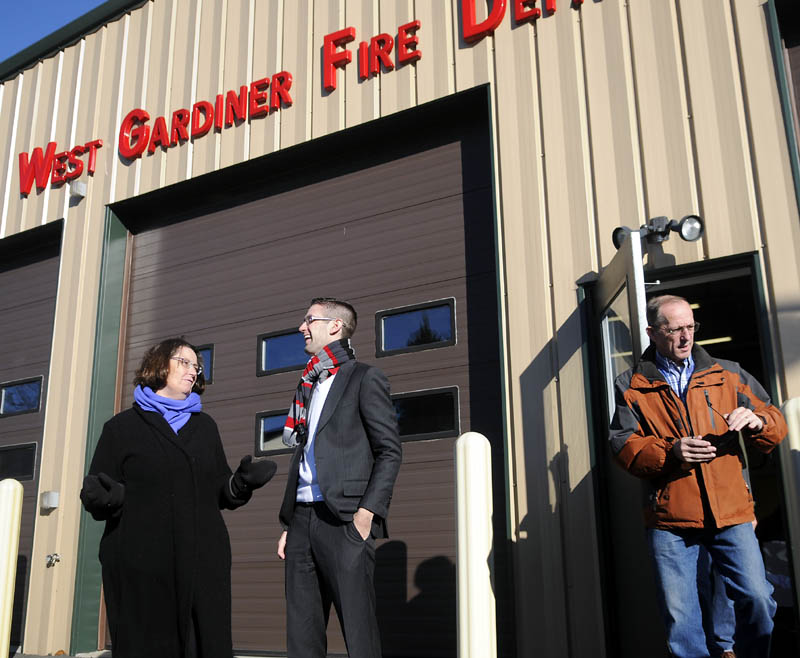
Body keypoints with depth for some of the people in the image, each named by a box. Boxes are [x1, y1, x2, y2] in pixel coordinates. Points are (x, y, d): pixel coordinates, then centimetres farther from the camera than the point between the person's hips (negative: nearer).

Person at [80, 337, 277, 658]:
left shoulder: (205, 426, 18)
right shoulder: (122, 426, 8)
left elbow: (221, 493, 15)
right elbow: (96, 497, 3)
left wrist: (243, 481, -5)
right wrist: (104, 498, -19)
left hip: (203, 564, 3)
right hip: (140, 566, -3)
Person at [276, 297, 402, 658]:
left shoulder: (364, 378, 1)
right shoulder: (308, 387, 22)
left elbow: (390, 451, -5)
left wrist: (367, 512, -15)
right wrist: (288, 524, 18)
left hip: (344, 520, -7)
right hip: (302, 519, 7)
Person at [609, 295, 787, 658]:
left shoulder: (728, 374, 12)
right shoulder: (631, 386, 7)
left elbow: (777, 426, 13)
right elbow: (622, 446, 0)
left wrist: (756, 421, -11)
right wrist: (669, 452, -17)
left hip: (731, 513, 1)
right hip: (669, 521, -1)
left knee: (757, 600, -5)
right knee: (679, 615, 3)